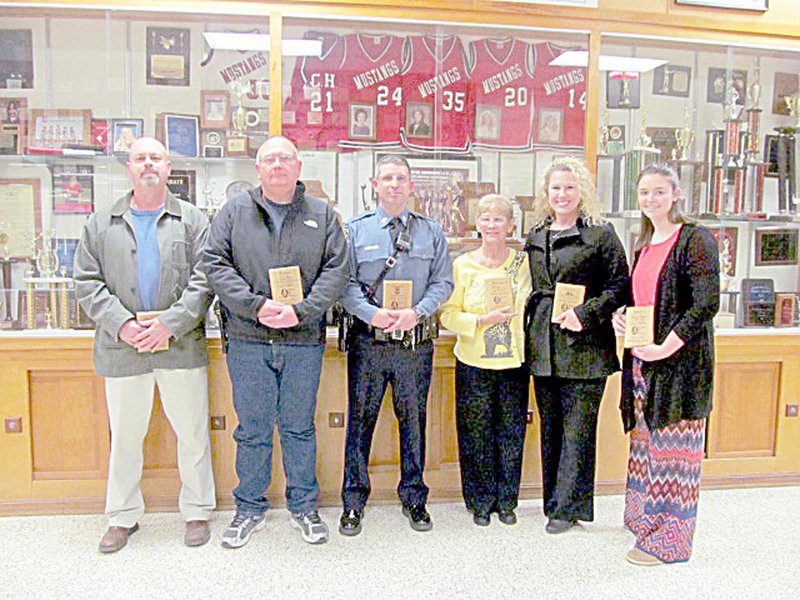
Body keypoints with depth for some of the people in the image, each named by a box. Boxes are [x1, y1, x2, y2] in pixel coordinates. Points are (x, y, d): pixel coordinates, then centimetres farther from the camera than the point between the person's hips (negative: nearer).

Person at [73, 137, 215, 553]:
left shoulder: (192, 220, 5)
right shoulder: (101, 223, 10)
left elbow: (204, 280, -3)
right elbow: (87, 282, 5)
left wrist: (170, 324, -14)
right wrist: (121, 324, -10)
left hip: (181, 346, -1)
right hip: (122, 348, 2)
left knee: (192, 432, 7)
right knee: (124, 435, 12)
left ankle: (197, 511, 24)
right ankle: (123, 517, 28)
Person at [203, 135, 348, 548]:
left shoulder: (323, 215, 7)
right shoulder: (234, 212, 6)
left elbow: (336, 270, 0)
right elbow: (215, 265, -2)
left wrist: (300, 310, -14)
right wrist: (257, 305, -14)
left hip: (304, 342, 0)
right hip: (247, 341, 0)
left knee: (299, 428, 12)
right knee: (252, 429, 10)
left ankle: (303, 506, 28)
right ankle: (250, 508, 27)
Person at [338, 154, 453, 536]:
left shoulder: (431, 231, 9)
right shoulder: (355, 229, 5)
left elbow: (443, 282, 4)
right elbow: (344, 282, -1)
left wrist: (416, 312, -12)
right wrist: (372, 313, -17)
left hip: (416, 340, 2)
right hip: (368, 339, -1)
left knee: (414, 419, 10)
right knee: (360, 419, 5)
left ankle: (413, 497, 27)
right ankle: (354, 501, 20)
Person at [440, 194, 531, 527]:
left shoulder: (523, 262, 4)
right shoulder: (463, 265, 0)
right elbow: (448, 314, -2)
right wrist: (483, 320, -15)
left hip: (514, 362, 1)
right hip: (474, 363, -1)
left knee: (511, 435, 9)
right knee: (477, 437, 6)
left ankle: (506, 502, 28)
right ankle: (481, 503, 25)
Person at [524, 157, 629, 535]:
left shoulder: (600, 234, -2)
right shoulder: (535, 237, 14)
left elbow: (620, 286, -4)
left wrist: (585, 313, -15)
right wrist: (533, 322, 9)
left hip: (585, 347, -5)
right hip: (543, 346, 5)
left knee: (578, 429, 1)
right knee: (550, 428, 12)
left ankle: (568, 507, 13)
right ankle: (555, 501, 25)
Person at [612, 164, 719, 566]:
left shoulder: (695, 240, -9)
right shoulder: (644, 245, 16)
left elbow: (707, 303, -16)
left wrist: (666, 347, -20)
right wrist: (621, 319, 4)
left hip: (680, 361, -8)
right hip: (642, 360, 8)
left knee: (673, 444, 0)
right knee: (647, 441, 15)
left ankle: (672, 539, 13)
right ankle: (648, 521, 30)